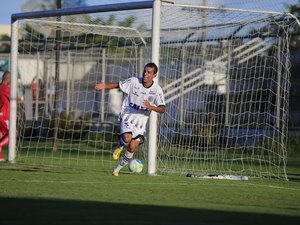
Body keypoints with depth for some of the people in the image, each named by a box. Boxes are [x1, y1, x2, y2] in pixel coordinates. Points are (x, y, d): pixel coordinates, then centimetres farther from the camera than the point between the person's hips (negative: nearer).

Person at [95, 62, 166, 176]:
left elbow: (162, 109, -16)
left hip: (141, 121, 2)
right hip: (127, 117, -1)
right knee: (127, 138, -29)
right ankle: (121, 147, 9)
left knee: (132, 147, -5)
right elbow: (118, 85, 5)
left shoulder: (157, 90, -9)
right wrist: (105, 86, -12)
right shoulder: (134, 81, -8)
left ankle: (117, 169, 18)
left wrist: (151, 107, -35)